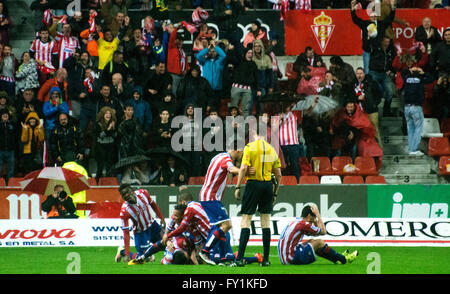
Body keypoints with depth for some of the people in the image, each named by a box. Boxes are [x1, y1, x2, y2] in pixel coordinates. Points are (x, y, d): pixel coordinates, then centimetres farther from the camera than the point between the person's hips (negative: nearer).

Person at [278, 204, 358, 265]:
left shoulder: (296, 221, 15)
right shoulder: (303, 224, -13)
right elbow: (323, 232, -2)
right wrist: (317, 214, 3)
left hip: (284, 258, 9)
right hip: (292, 258, -9)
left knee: (312, 241, 21)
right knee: (319, 242, -2)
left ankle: (337, 259, 27)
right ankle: (344, 259, 11)